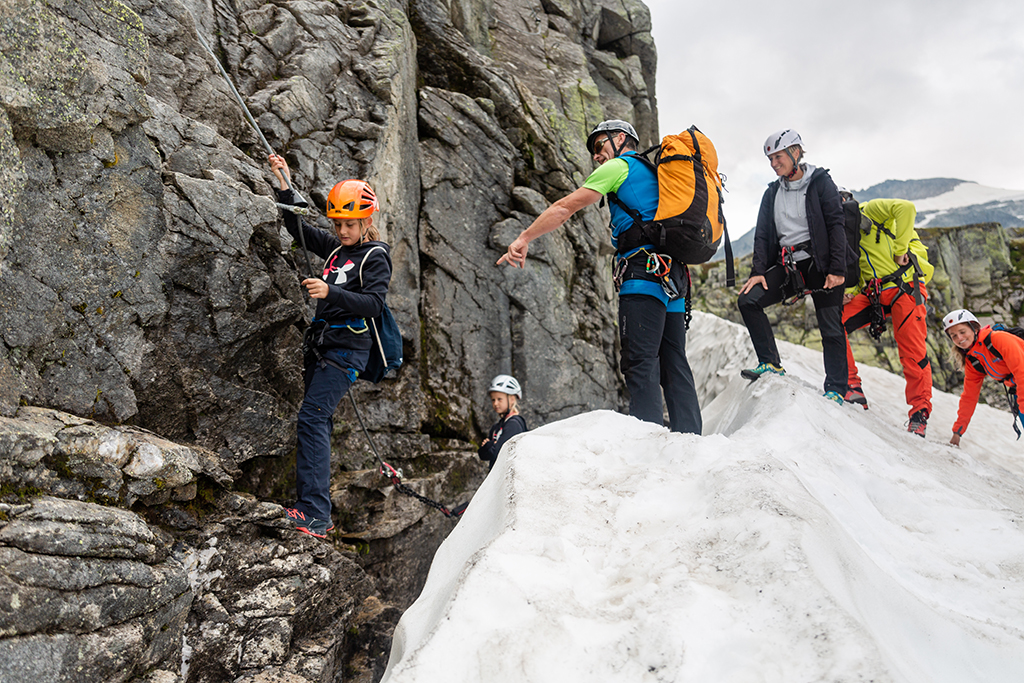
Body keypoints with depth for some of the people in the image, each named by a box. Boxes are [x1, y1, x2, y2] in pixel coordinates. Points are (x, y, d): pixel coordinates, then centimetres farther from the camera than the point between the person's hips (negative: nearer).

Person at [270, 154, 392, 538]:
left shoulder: (376, 257, -5)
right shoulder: (336, 248, 16)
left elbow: (373, 304, -18)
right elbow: (298, 229, 23)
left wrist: (330, 293, -30)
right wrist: (284, 185, 14)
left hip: (347, 350, -8)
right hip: (321, 346, 8)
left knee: (311, 418, -19)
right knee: (319, 423, 7)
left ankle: (314, 514, -20)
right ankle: (317, 513, 12)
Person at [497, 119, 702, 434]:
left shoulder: (619, 166, 5)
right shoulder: (655, 172, 30)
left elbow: (565, 207, 1)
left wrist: (524, 238, 5)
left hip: (644, 274, -8)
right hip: (675, 280, 8)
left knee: (640, 364, -13)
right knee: (674, 366, 7)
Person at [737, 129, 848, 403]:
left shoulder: (820, 182, -1)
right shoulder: (772, 193, 13)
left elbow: (836, 225, -6)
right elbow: (762, 234, 11)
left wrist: (837, 269, -14)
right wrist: (758, 270, -1)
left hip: (819, 263, -5)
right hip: (786, 266, 5)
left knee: (831, 328, -4)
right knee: (748, 300, -13)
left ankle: (836, 390, 6)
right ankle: (770, 363, -6)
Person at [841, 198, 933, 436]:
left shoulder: (870, 210, 0)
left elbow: (906, 208, -17)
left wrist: (900, 249, -18)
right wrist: (849, 293, -1)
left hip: (904, 288, -7)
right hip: (872, 295, 7)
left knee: (913, 354, -5)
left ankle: (919, 413, 9)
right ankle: (851, 385, -5)